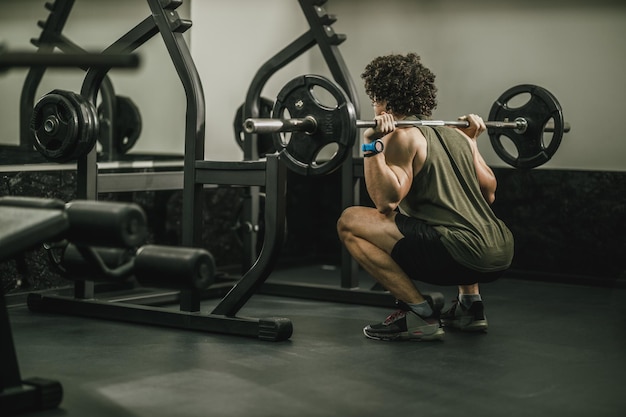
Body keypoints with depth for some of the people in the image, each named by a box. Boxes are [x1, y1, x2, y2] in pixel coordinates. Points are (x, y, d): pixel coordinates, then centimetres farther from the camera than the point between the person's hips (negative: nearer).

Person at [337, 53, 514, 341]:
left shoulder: (403, 137, -3)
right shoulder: (457, 134, 19)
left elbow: (387, 201, -15)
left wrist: (373, 145, -12)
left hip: (461, 256, -9)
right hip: (502, 252, 9)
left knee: (349, 223, -5)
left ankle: (419, 313, -4)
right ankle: (470, 306, 25)